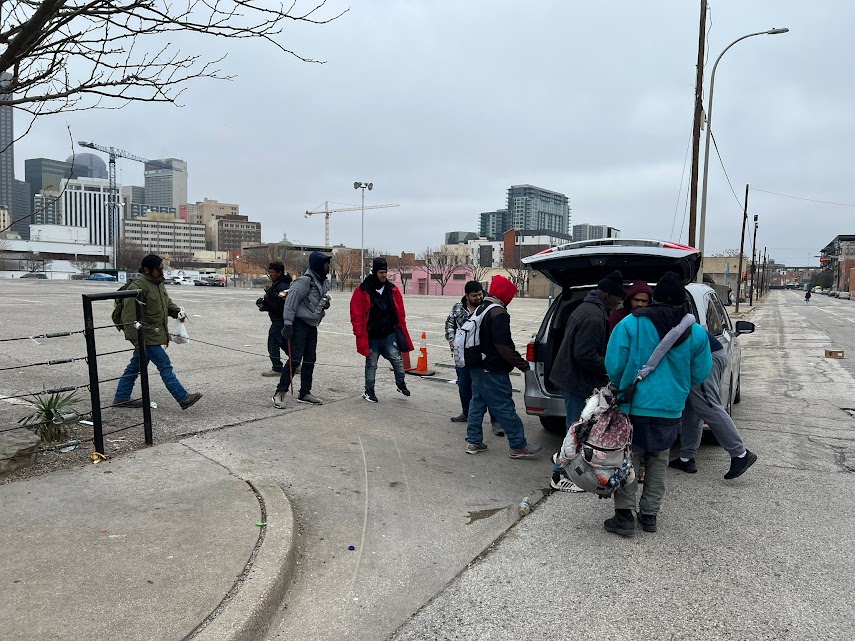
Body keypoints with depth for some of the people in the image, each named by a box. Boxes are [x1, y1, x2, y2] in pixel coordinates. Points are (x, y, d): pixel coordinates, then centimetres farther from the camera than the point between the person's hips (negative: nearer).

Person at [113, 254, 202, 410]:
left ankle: (121, 398, 28)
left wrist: (177, 311, 7)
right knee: (165, 366, -8)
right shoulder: (138, 287, -18)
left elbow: (167, 303, 28)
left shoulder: (159, 284, 12)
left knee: (134, 367, 17)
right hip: (147, 337, -10)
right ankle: (183, 398, -6)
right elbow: (129, 317, -20)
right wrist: (136, 340, -22)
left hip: (157, 333, 10)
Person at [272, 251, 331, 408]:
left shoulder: (324, 282, 10)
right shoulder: (305, 281, -18)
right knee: (295, 359, -11)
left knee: (310, 360, 11)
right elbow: (291, 301, -22)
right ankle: (279, 393, -3)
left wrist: (325, 304, 2)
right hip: (299, 324, -9)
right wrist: (288, 323, -25)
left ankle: (305, 393, 21)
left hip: (312, 326, 9)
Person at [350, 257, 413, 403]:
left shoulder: (392, 290, 3)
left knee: (396, 358, -5)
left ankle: (401, 384, 16)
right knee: (371, 364, 8)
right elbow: (356, 314, -8)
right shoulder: (362, 291, -9)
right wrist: (360, 334, -10)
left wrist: (401, 328, 7)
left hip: (390, 334, 2)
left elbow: (400, 312, 10)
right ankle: (369, 391, 22)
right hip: (371, 336, -2)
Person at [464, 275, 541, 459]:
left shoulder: (481, 309, 12)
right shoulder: (498, 313, -18)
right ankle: (519, 446, 4)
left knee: (477, 403, 14)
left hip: (477, 367, 10)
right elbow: (503, 346, -23)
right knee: (505, 408, -3)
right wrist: (522, 364, -18)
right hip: (493, 371, -10)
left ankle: (474, 441, 19)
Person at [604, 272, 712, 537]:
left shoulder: (630, 324, -12)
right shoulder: (697, 332, -3)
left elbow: (614, 366, -10)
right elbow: (700, 375, 4)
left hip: (634, 406, -3)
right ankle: (649, 515, 25)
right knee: (658, 462, 17)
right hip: (671, 409, 3)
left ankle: (624, 515, 8)